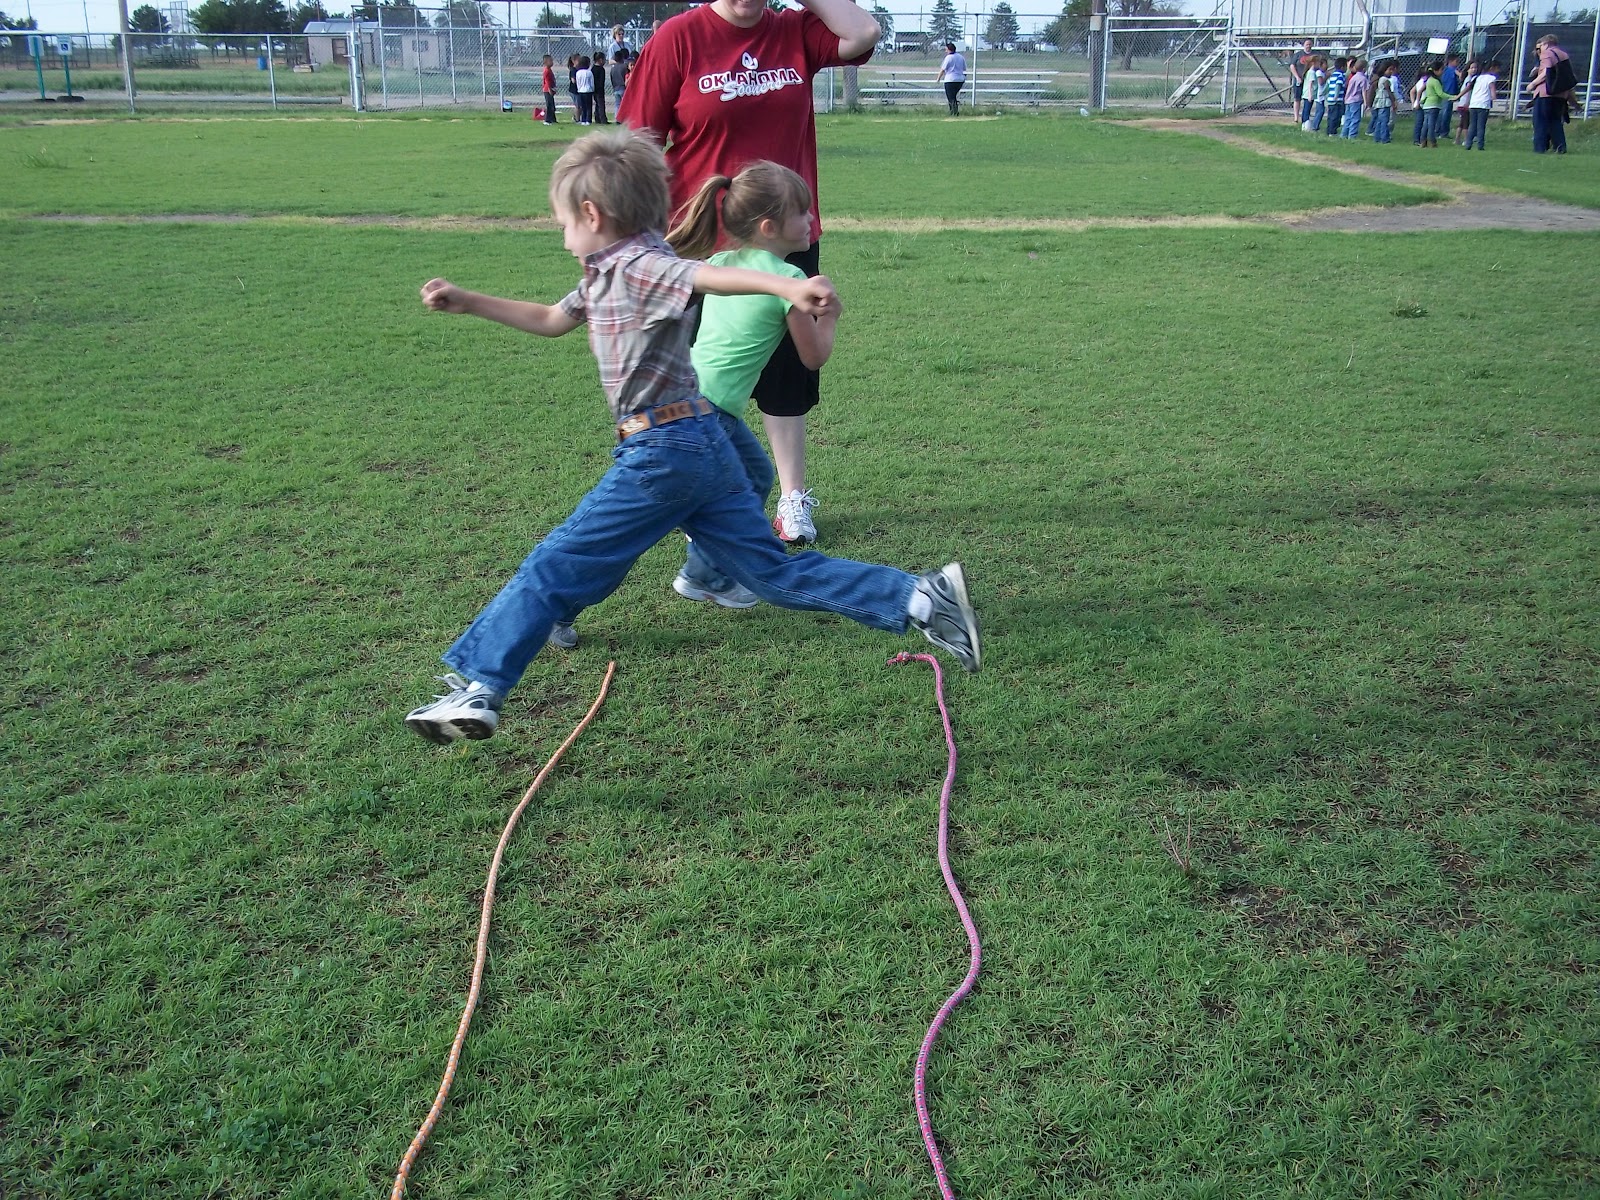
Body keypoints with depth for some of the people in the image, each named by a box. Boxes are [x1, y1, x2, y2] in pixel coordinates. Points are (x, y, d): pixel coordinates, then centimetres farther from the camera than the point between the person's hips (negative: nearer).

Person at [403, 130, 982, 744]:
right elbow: (550, 320, 34)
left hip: (663, 451, -10)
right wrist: (466, 301, 34)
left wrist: (788, 286, -48)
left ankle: (475, 687, 0)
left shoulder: (637, 264, -11)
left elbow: (712, 275, -30)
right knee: (776, 572, 10)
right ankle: (921, 597, 6)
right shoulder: (608, 278, 18)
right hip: (700, 446, 10)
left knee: (554, 565, -3)